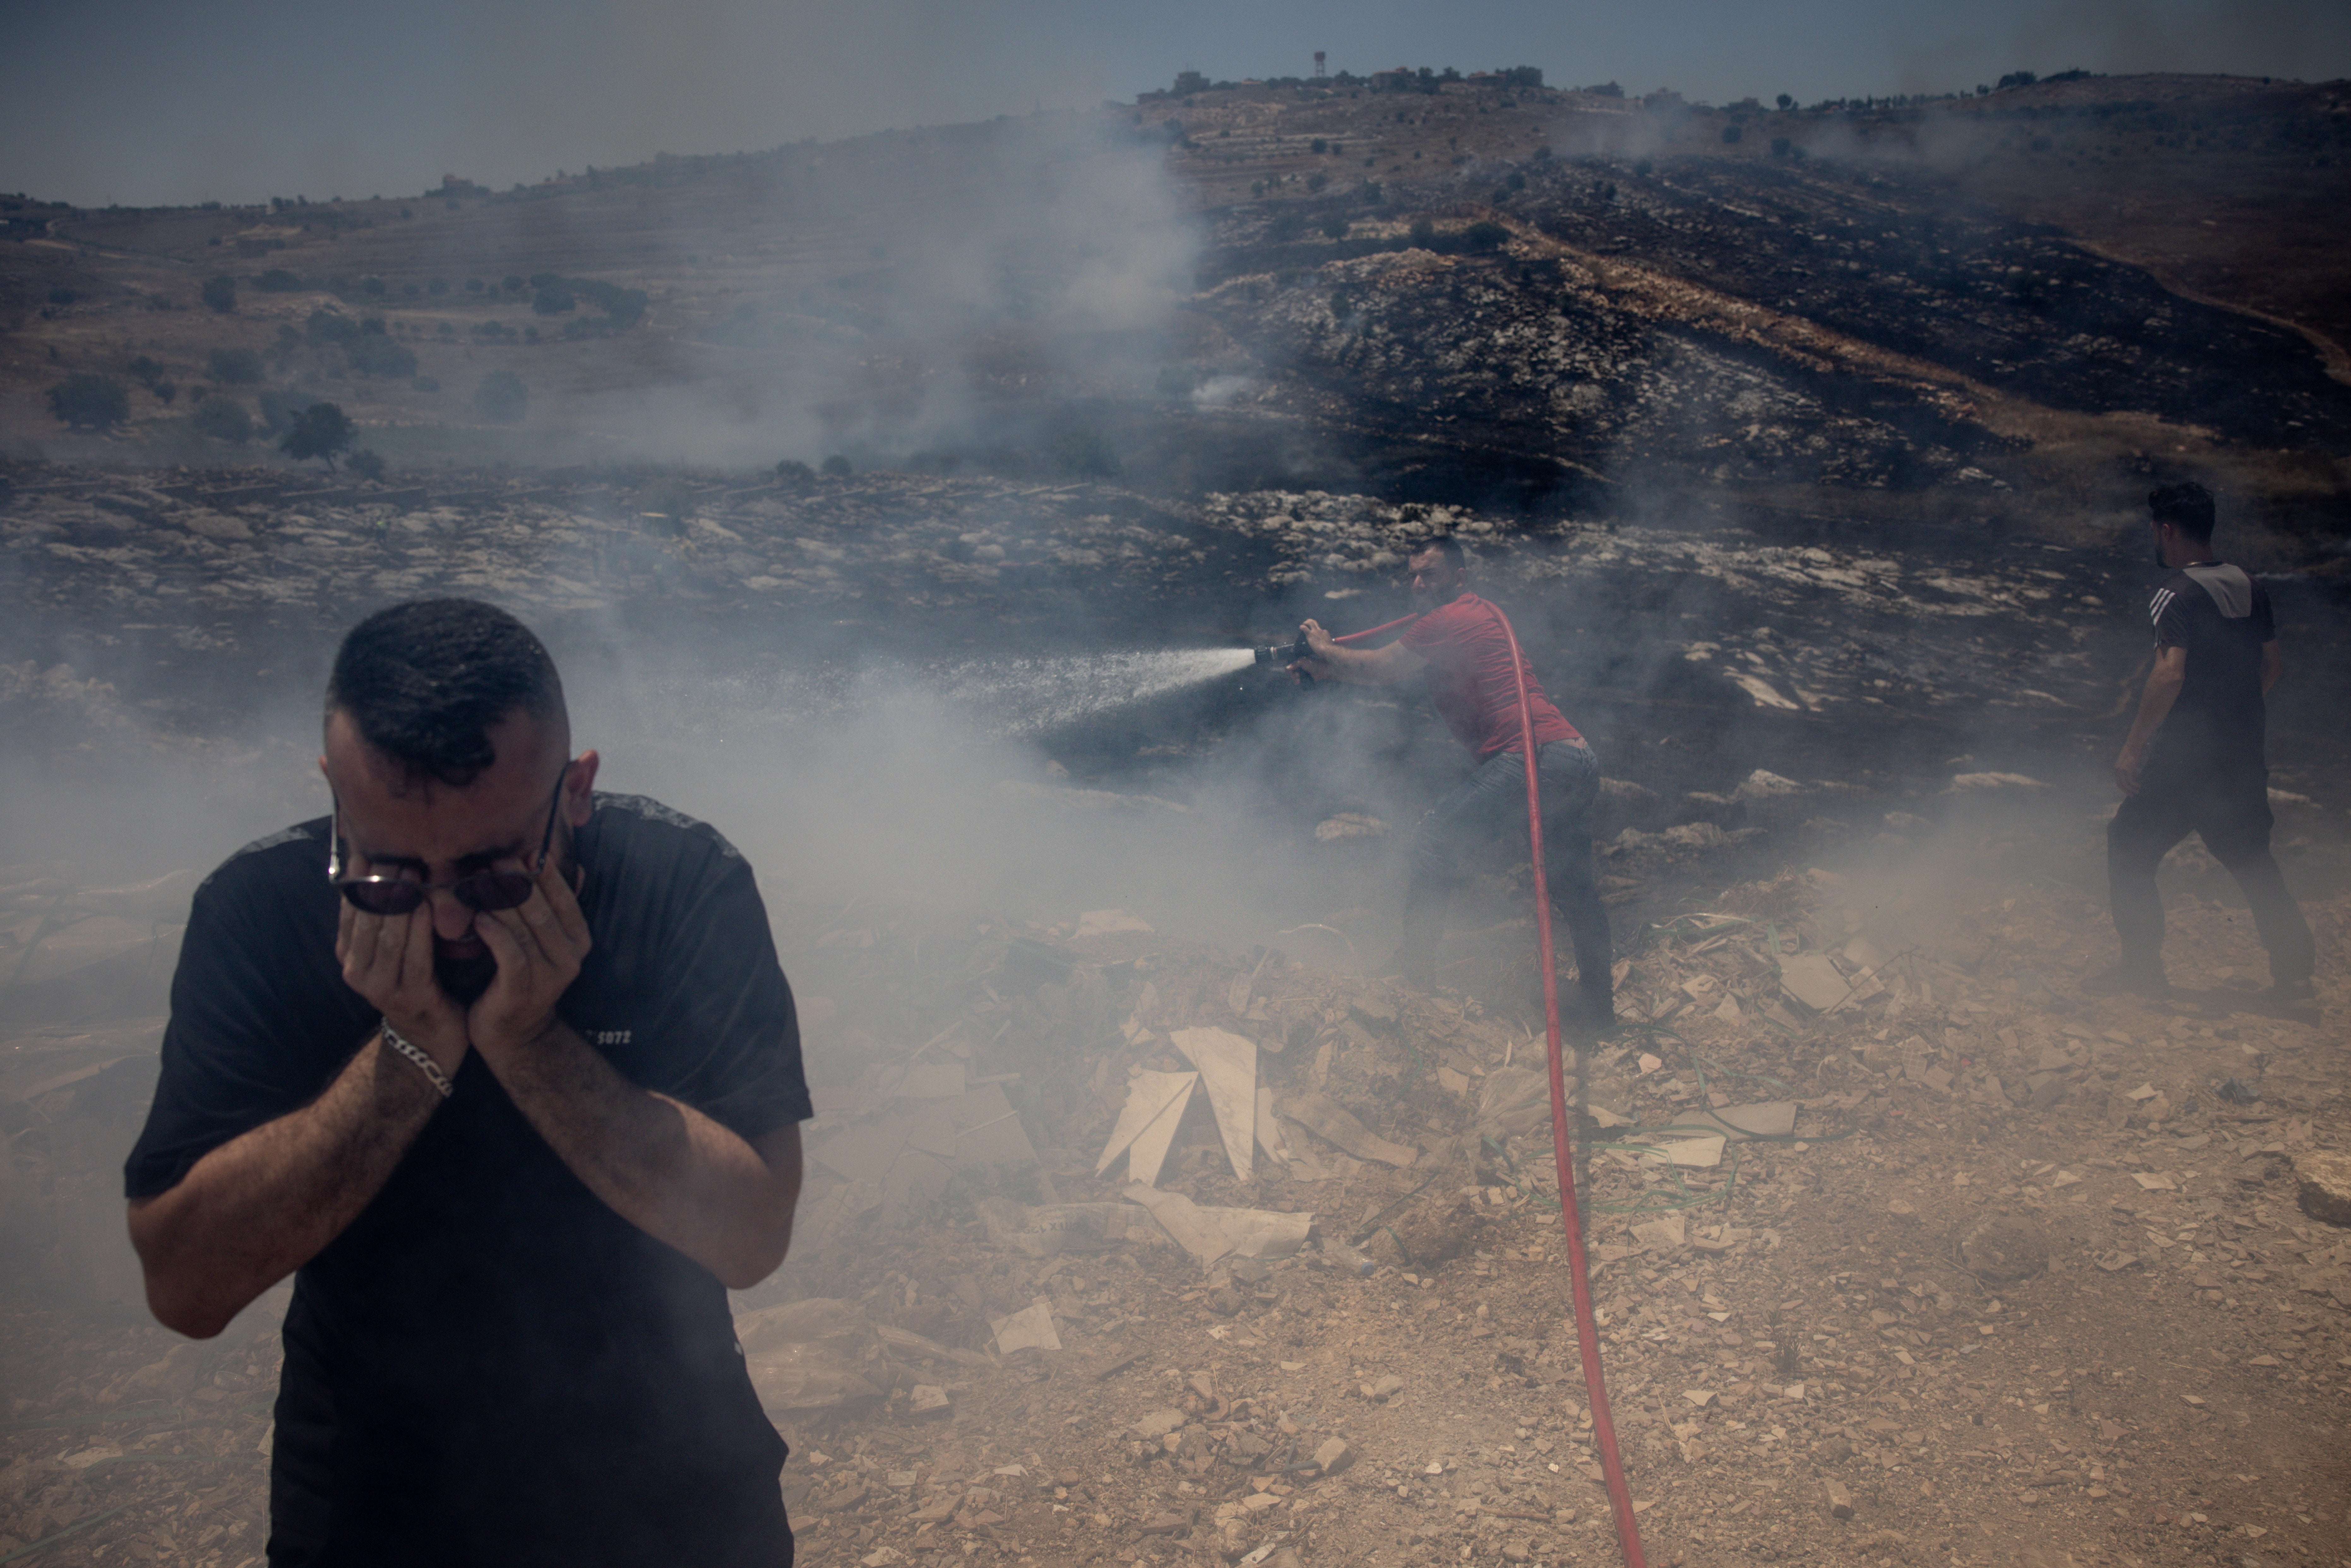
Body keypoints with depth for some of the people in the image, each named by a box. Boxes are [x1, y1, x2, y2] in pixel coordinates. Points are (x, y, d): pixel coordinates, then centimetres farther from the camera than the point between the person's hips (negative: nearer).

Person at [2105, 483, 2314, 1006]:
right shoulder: (2250, 587, 9)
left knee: (2129, 849, 6)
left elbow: (2170, 674, -22)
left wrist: (2133, 746, -18)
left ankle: (2143, 970, 7)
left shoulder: (2177, 593, -14)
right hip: (2245, 755, 7)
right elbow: (2272, 665, 16)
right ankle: (2294, 977, 15)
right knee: (2252, 859, 16)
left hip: (2186, 756, -7)